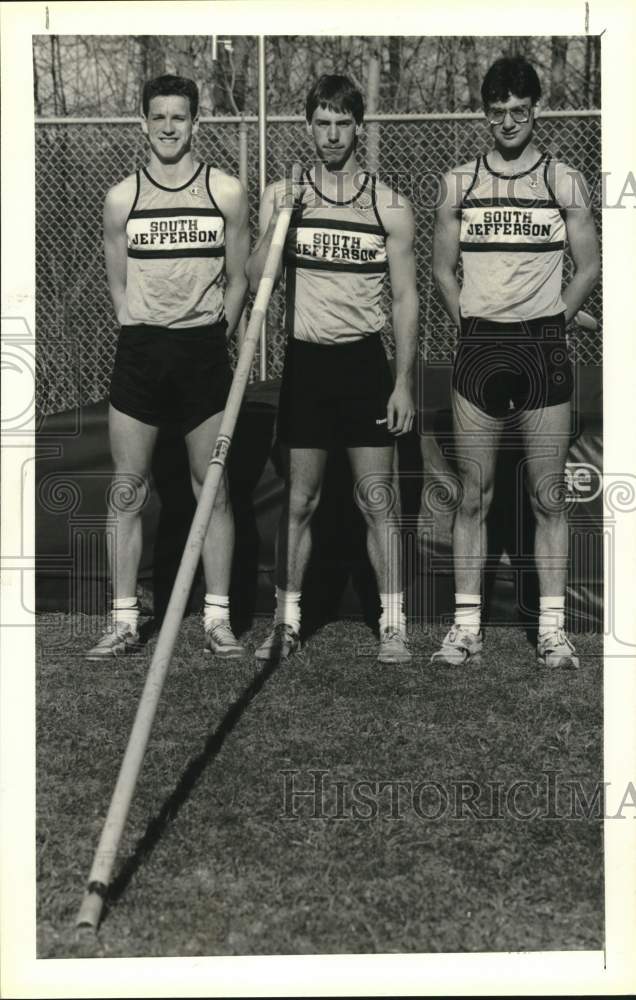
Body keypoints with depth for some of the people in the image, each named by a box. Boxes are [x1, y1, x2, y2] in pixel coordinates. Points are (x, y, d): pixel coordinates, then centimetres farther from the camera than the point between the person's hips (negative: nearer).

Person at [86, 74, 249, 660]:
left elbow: (237, 279, 7)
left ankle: (217, 619, 9)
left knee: (213, 488, 2)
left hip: (204, 351, -1)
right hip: (139, 350, 1)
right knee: (127, 492, 1)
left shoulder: (226, 193, 2)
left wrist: (214, 340, 3)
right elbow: (118, 284, 11)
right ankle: (125, 622, 9)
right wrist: (142, 338, 4)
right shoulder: (122, 198, 5)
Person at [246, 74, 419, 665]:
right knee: (299, 500, 5)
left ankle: (392, 623, 10)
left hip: (364, 361, -1)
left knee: (376, 499, 1)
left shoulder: (390, 206, 1)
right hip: (304, 361, 1)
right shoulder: (282, 196, 3)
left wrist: (404, 383, -3)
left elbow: (405, 297, 2)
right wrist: (277, 226, -17)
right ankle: (287, 620, 16)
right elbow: (254, 282, -1)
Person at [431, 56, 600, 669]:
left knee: (548, 496, 1)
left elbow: (589, 267, 7)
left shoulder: (563, 182, 5)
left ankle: (552, 628, 8)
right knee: (472, 495, 2)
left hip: (544, 346, -1)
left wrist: (554, 318, 1)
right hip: (479, 345, 1)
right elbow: (442, 268, 13)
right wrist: (467, 321, 4)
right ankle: (467, 625, 9)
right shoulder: (459, 183, 9)